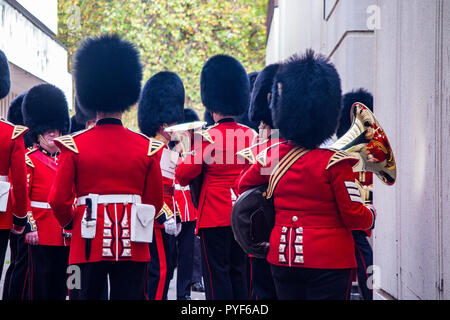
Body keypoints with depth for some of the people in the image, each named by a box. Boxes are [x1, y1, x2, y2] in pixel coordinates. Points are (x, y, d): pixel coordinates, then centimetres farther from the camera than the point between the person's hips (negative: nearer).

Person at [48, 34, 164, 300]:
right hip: (132, 246, 1)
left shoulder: (74, 145, -4)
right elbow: (156, 200, 7)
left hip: (89, 245, -1)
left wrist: (69, 221, 16)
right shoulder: (146, 146, 1)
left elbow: (58, 200, -4)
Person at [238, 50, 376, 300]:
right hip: (329, 261, -5)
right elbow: (353, 215, -10)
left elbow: (244, 186, 19)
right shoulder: (335, 162, -13)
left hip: (283, 259, 5)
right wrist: (371, 216, 11)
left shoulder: (271, 156, 2)